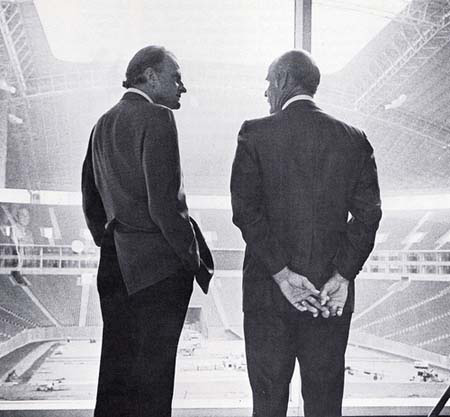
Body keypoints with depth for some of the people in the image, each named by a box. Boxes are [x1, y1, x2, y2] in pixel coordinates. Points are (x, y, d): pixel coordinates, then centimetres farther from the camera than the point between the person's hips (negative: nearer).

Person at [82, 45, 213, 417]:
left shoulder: (103, 124, 13)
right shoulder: (157, 118, -12)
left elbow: (90, 200, 18)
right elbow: (165, 204, -18)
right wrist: (195, 260, -9)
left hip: (115, 266, 8)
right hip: (159, 266, -8)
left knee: (115, 370, 15)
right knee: (152, 375, 1)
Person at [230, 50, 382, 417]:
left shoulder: (255, 134, -5)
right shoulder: (353, 139, 3)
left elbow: (246, 210, -12)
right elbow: (368, 213, -4)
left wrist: (282, 274, -12)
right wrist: (342, 276, -6)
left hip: (268, 291, -2)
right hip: (332, 293, 3)